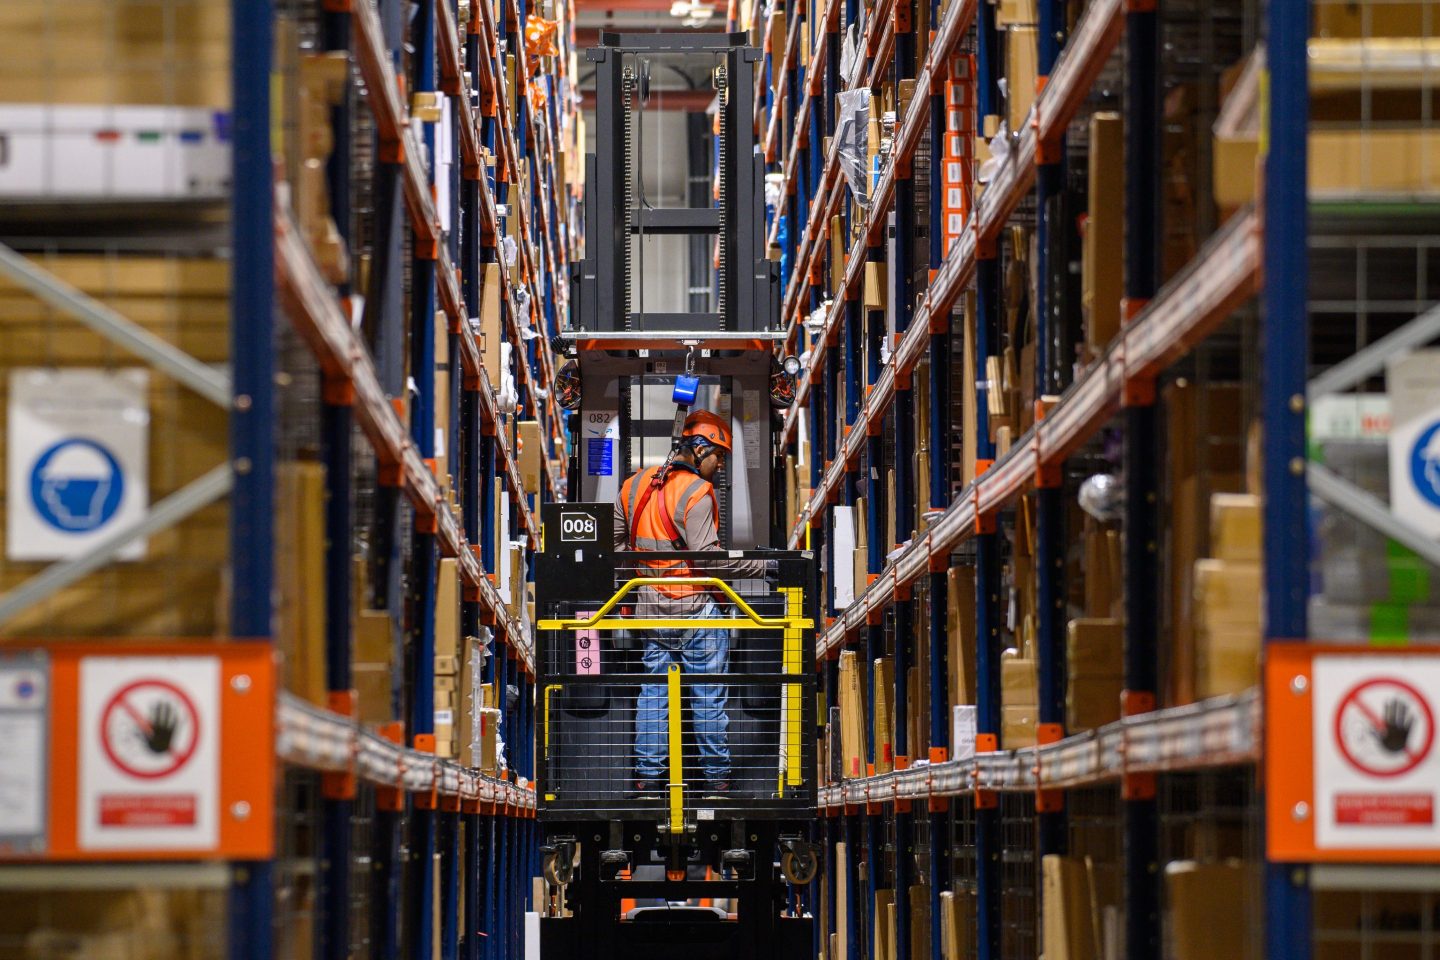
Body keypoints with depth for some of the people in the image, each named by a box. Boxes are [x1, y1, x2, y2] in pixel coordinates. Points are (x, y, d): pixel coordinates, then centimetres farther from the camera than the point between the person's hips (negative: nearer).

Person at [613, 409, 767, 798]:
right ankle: (716, 778, 9)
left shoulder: (634, 485, 8)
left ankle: (647, 775, 11)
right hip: (695, 610, -6)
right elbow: (707, 556, -22)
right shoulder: (695, 492, -15)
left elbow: (616, 543, 16)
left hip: (651, 606, 7)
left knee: (653, 691, 12)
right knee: (709, 697, 3)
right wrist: (760, 565, -19)